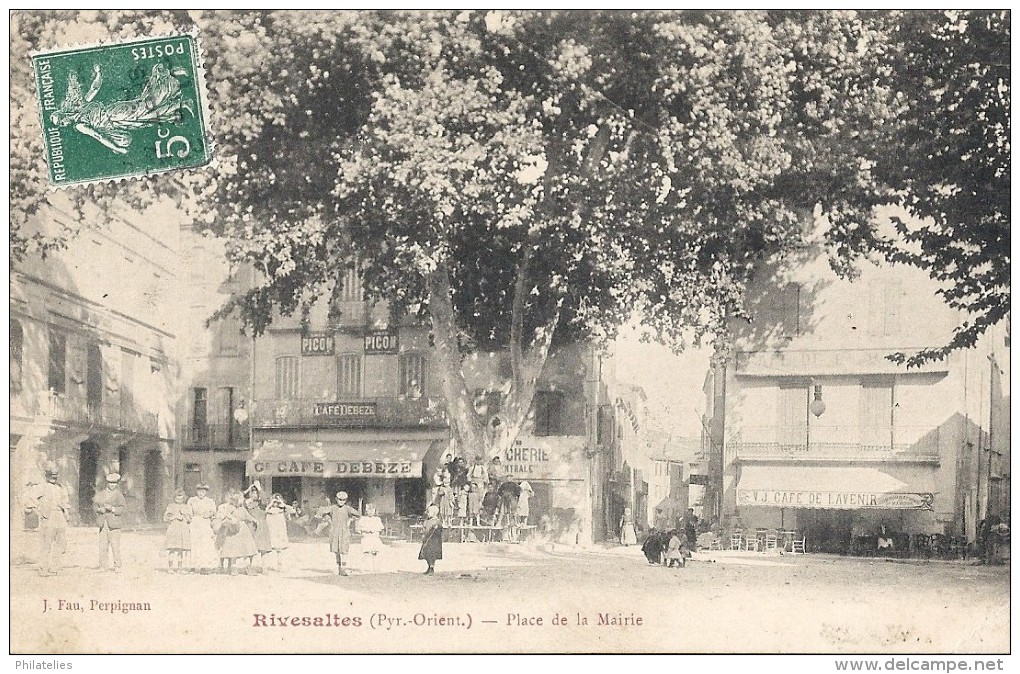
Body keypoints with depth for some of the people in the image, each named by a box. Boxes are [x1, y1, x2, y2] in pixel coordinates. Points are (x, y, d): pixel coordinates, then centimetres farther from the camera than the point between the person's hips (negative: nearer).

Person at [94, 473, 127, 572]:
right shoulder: (100, 495, 16)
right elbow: (94, 505, 12)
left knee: (115, 546, -7)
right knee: (102, 546, 2)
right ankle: (102, 566, 8)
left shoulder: (119, 496, 4)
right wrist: (99, 509, -8)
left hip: (113, 524, -3)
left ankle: (117, 567, -2)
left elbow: (122, 509, -4)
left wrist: (111, 508, -17)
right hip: (103, 524, 3)